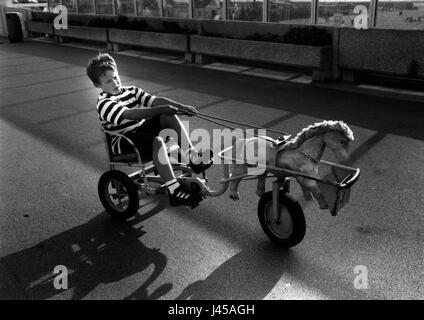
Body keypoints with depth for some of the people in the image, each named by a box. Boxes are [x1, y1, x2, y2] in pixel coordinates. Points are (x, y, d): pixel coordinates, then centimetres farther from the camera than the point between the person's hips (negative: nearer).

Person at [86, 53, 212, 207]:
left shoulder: (131, 91, 10)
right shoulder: (104, 103, -13)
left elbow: (155, 100, -3)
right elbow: (129, 114, -31)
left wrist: (180, 106, -19)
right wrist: (160, 109, -41)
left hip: (142, 129, 7)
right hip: (123, 141, -7)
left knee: (170, 117, -13)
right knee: (157, 141, -34)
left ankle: (193, 158, -15)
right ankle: (175, 192, -35)